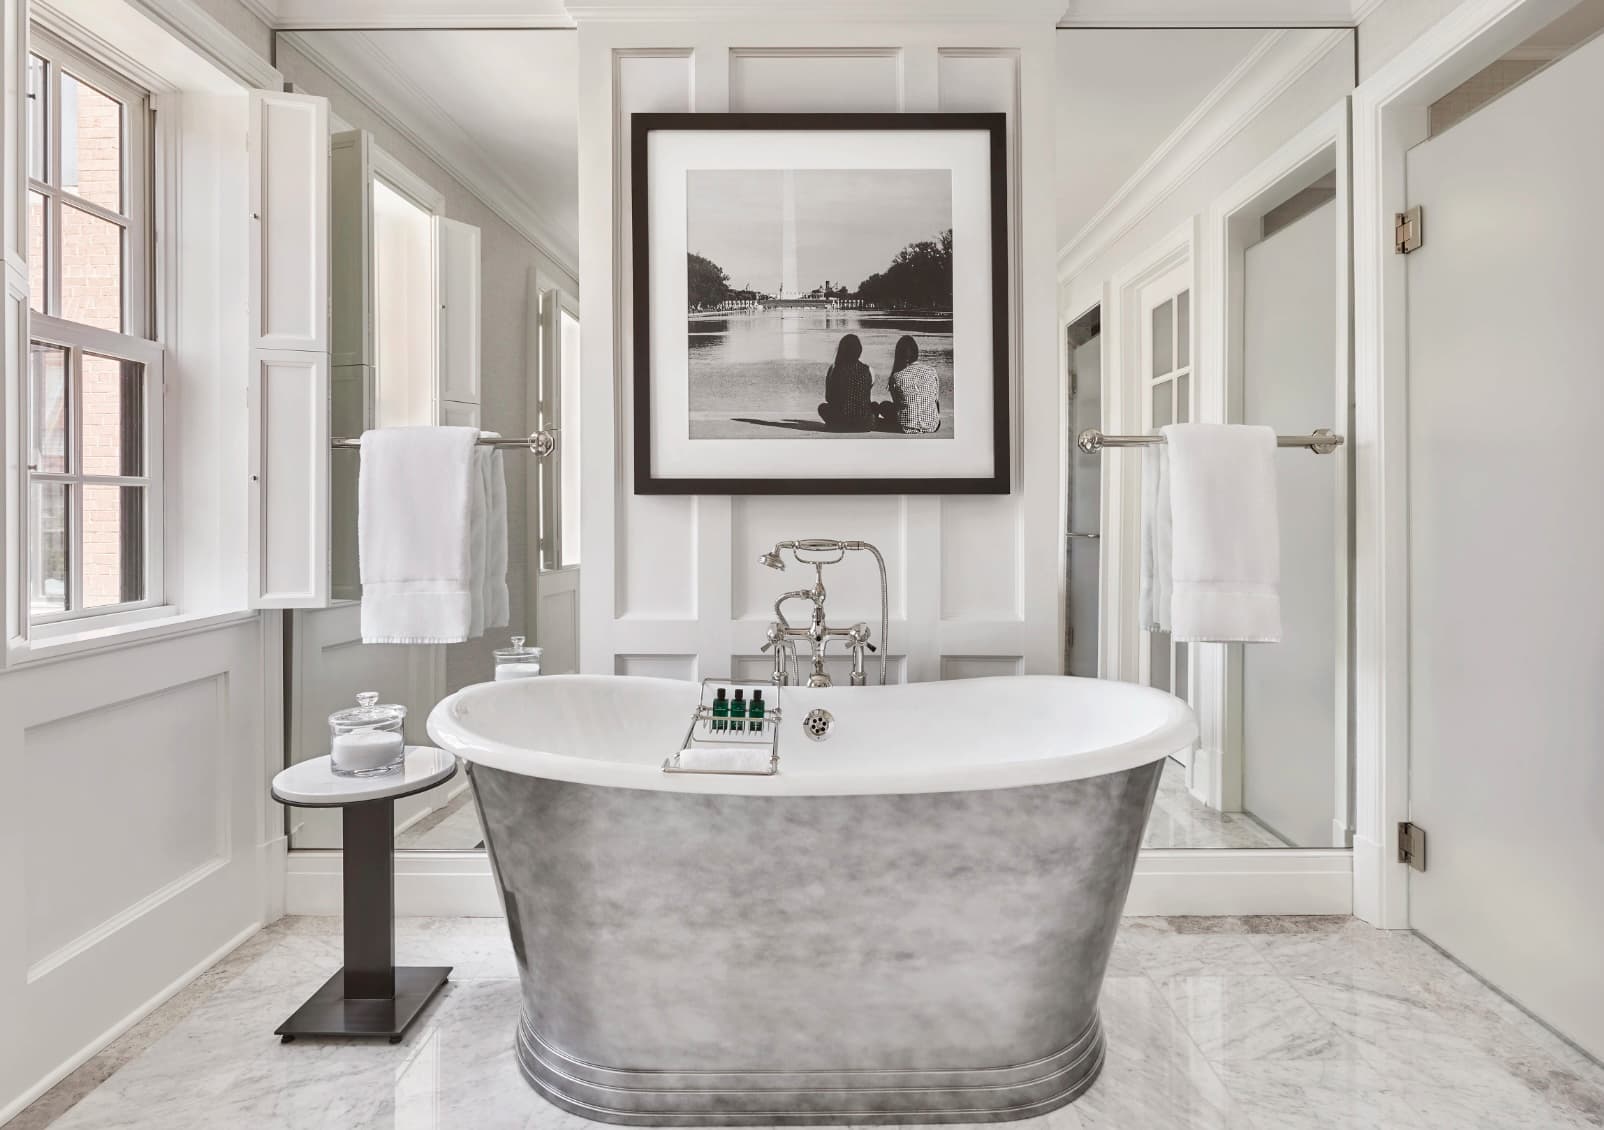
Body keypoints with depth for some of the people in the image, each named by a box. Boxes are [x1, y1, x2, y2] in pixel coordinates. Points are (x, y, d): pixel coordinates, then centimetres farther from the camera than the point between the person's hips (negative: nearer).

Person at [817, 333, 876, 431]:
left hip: (840, 424, -1)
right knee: (874, 405, 33)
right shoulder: (867, 370, -5)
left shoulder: (833, 370, -5)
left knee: (822, 407, 30)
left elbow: (828, 398, 5)